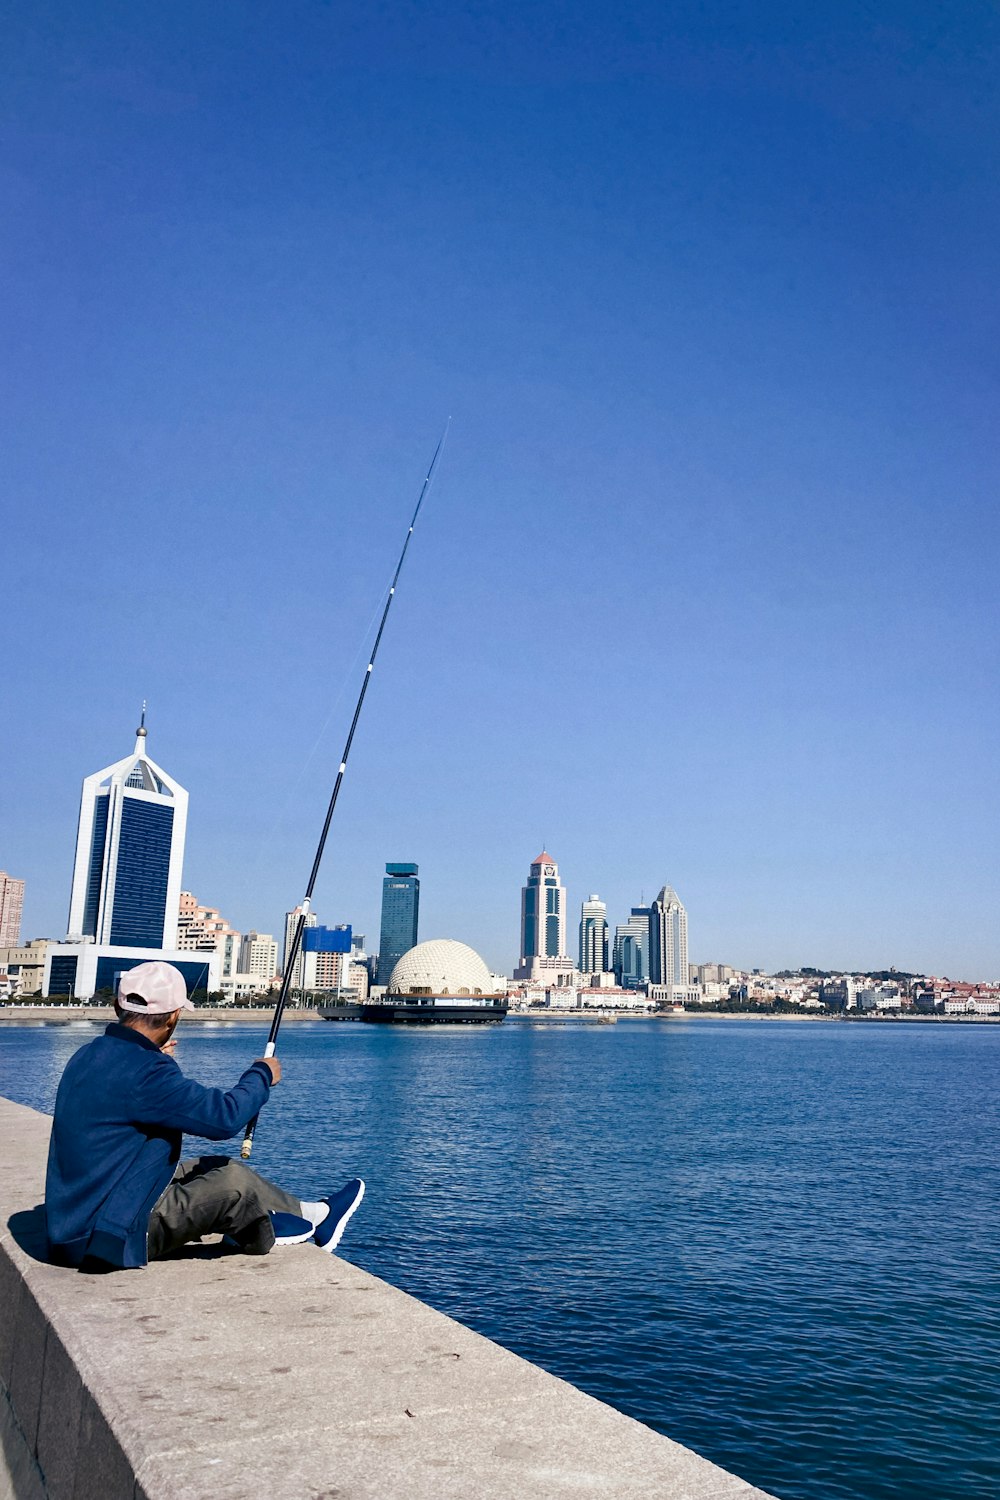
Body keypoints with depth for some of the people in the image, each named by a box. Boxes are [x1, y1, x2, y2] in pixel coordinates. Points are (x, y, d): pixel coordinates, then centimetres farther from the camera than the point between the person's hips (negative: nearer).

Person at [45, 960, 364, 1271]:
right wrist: (262, 1074, -8)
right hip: (107, 1240, -10)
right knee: (232, 1180, -9)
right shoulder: (143, 1072, -26)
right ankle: (264, 1234, 22)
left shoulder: (87, 1056, 3)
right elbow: (224, 1117, -26)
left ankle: (314, 1215, 26)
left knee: (216, 1167, 14)